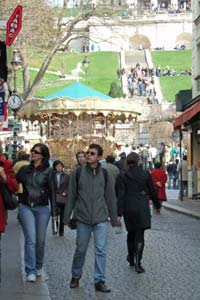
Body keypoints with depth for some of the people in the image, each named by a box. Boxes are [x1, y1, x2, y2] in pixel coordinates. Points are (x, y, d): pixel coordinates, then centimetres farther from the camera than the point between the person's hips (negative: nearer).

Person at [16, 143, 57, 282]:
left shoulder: (48, 171, 1)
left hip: (42, 208, 0)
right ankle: (30, 271, -7)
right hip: (26, 207, 0)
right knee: (31, 239, -9)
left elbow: (52, 192, 1)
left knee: (40, 240, 7)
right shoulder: (24, 169, 7)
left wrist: (54, 212, -1)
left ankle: (38, 267, 28)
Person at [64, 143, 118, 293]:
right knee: (80, 250, 10)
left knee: (101, 250, -4)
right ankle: (76, 277, 29)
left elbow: (111, 198, 6)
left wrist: (114, 219, 7)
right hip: (83, 219, 0)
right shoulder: (78, 172, 0)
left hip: (101, 220, 0)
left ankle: (100, 281, 3)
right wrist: (67, 217, 3)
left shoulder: (105, 174, 2)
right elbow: (71, 196, 4)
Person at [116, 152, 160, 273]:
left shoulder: (122, 176, -3)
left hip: (128, 208, 2)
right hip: (142, 208, -2)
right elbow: (152, 192, 3)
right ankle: (138, 263, -13)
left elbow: (120, 196, -8)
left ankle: (131, 259, 31)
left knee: (131, 233, 19)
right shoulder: (146, 174, -3)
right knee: (140, 235, -1)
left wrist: (119, 213, -8)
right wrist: (157, 205, 18)